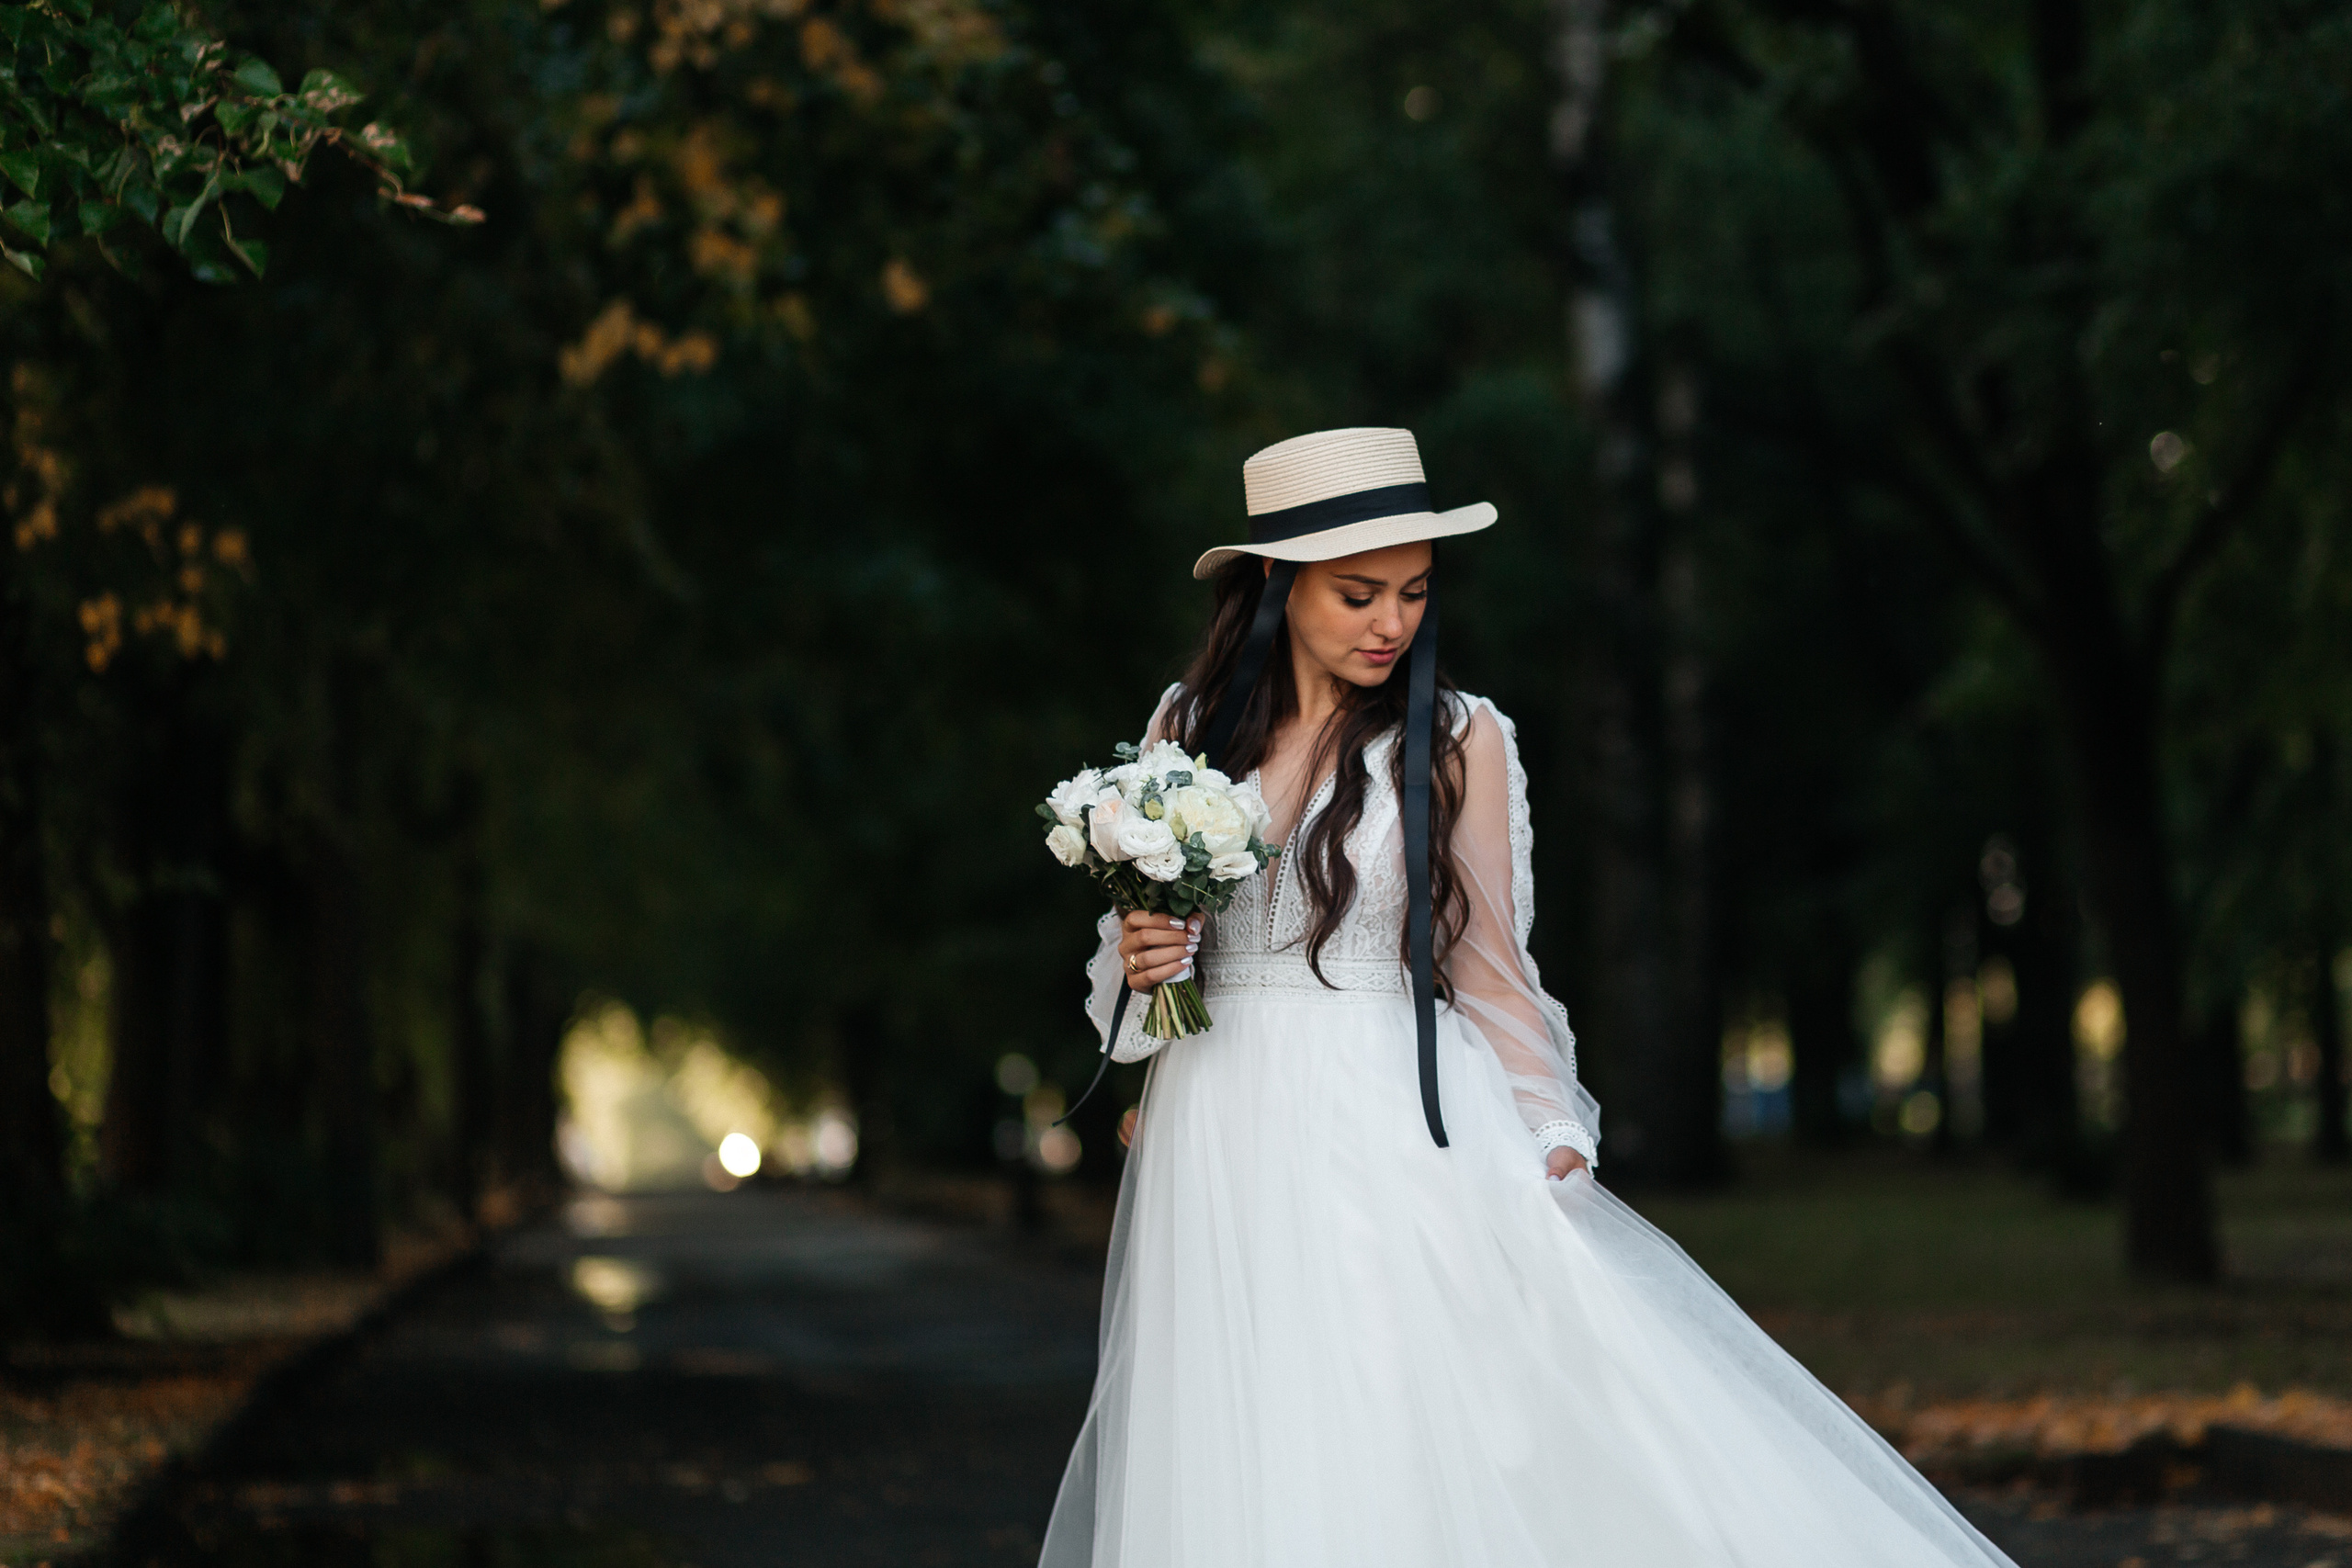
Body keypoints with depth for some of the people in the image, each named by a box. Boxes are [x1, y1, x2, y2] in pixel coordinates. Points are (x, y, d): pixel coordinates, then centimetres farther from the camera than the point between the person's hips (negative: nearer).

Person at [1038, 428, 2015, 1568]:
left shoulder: (1455, 741, 2)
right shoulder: (1187, 729, 8)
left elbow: (1489, 967, 5)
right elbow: (1136, 933, 17)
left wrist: (1552, 1151, -3)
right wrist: (1137, 961, -5)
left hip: (1402, 1146, -2)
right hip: (1224, 1158, 2)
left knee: (1424, 1459, -9)